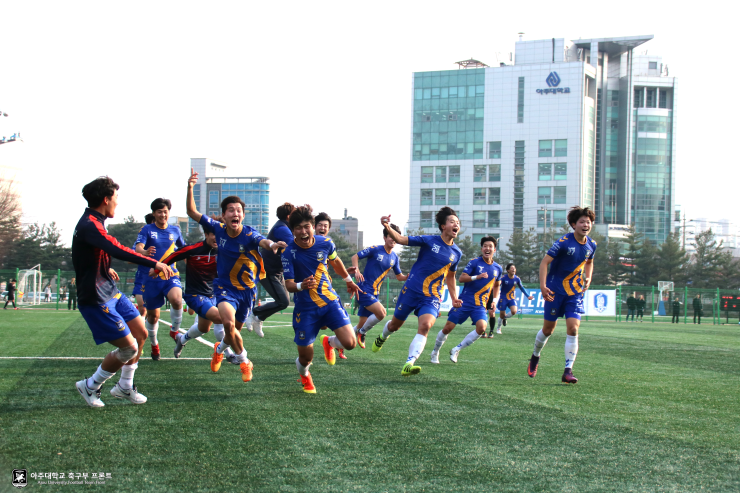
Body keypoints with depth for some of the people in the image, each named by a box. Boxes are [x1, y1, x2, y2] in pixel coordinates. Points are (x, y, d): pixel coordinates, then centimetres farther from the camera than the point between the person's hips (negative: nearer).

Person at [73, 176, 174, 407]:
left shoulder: (94, 223, 11)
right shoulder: (89, 225, -23)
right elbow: (117, 250, -38)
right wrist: (154, 263, -38)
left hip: (111, 293, 10)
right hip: (96, 300, -10)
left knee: (141, 334, 12)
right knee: (129, 348, -8)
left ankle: (124, 387, 27)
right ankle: (90, 387, 11)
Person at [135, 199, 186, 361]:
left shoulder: (175, 230, 8)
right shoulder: (147, 229, -2)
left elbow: (183, 248, 26)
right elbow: (138, 248, -18)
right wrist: (145, 252, -39)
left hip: (171, 275, 1)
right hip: (152, 277, -1)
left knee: (176, 299, -30)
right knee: (153, 315, 7)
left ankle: (174, 330, -5)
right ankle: (154, 344, 31)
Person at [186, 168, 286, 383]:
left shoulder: (249, 235, -21)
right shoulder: (218, 229, -11)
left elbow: (262, 241, -45)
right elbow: (192, 212, -5)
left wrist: (271, 244, -69)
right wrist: (190, 188, -17)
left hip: (246, 288, 0)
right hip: (225, 286, 0)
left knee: (234, 330, 16)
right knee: (228, 322, -27)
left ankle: (219, 349, 53)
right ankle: (243, 361, -4)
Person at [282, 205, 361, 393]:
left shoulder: (325, 243, -6)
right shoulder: (288, 253, -16)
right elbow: (288, 284, -17)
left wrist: (348, 280, 31)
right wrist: (301, 286, -40)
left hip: (330, 301, 2)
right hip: (306, 308, -2)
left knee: (350, 343, -14)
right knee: (306, 357, -1)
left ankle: (329, 342, 24)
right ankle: (304, 374, 39)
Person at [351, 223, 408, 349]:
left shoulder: (394, 257, 9)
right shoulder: (375, 250, -9)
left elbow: (399, 276, 16)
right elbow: (355, 256, -5)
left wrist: (409, 276, -4)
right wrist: (357, 271, -22)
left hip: (374, 293, 7)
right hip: (364, 290, -7)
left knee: (363, 323, 8)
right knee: (381, 313, -24)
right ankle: (361, 333, 1)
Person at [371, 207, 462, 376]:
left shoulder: (457, 253, 6)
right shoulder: (429, 240, -8)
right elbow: (400, 239, -10)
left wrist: (454, 298, 17)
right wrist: (387, 228, -28)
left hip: (432, 297, 2)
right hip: (411, 290, -2)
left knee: (425, 326, -24)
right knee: (395, 324, 12)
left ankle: (409, 364, -30)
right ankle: (382, 337, 49)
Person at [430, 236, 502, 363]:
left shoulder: (498, 268, 9)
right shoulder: (474, 262, -4)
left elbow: (497, 285, 26)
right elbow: (461, 278, -10)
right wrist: (477, 277, -25)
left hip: (480, 305, 3)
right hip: (465, 301, -3)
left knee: (481, 328, -22)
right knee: (448, 327, -4)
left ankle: (456, 350, -4)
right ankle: (435, 352, 21)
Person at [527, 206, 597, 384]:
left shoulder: (591, 245, 1)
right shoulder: (563, 242, -16)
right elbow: (544, 262, -14)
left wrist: (588, 278, 6)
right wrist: (543, 286, -22)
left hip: (575, 293, 3)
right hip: (555, 291, -3)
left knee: (573, 329, -12)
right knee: (548, 329, 7)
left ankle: (568, 371, -11)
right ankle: (535, 357, 35)